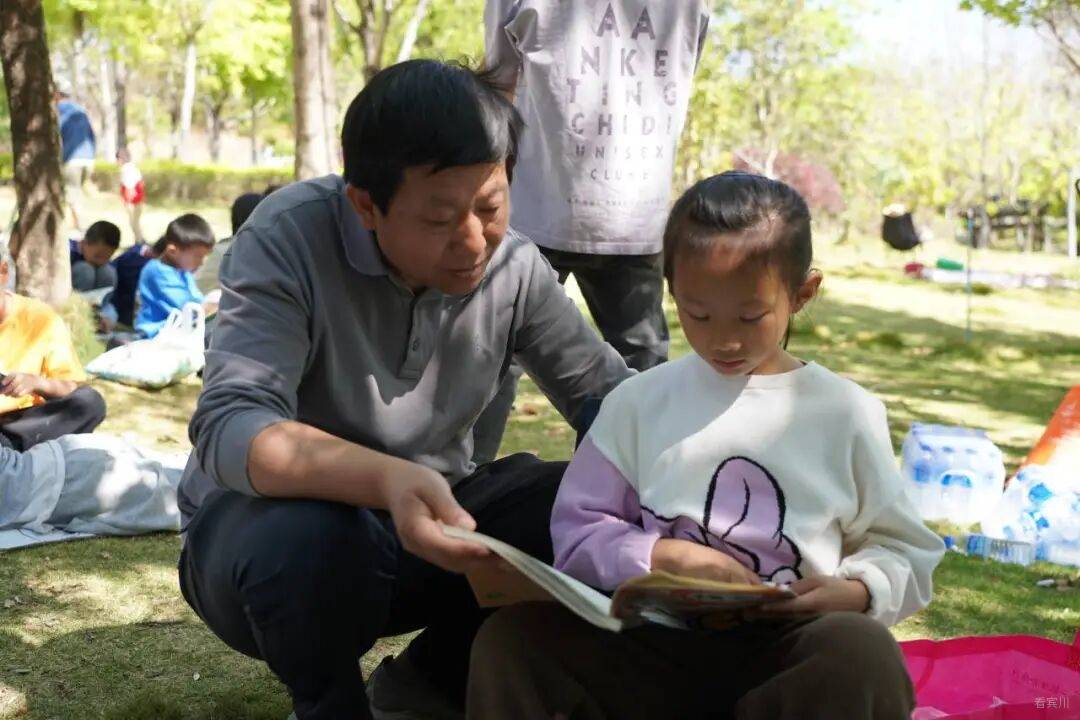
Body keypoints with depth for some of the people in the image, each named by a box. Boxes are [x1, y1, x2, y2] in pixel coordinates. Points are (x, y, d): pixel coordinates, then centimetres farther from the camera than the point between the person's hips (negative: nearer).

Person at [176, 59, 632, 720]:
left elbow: (609, 396, -3)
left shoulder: (515, 265, -9)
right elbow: (229, 428, -34)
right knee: (308, 539, -38)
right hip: (274, 514, -4)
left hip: (427, 518, 4)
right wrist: (384, 478, -53)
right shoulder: (289, 238, -23)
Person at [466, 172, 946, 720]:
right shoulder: (640, 401, 10)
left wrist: (856, 592, -11)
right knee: (511, 638, -23)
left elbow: (903, 551, 11)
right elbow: (577, 531, 9)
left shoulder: (846, 413, 7)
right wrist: (665, 557, -10)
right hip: (655, 641, 1)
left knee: (864, 656, -35)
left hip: (785, 650, -1)